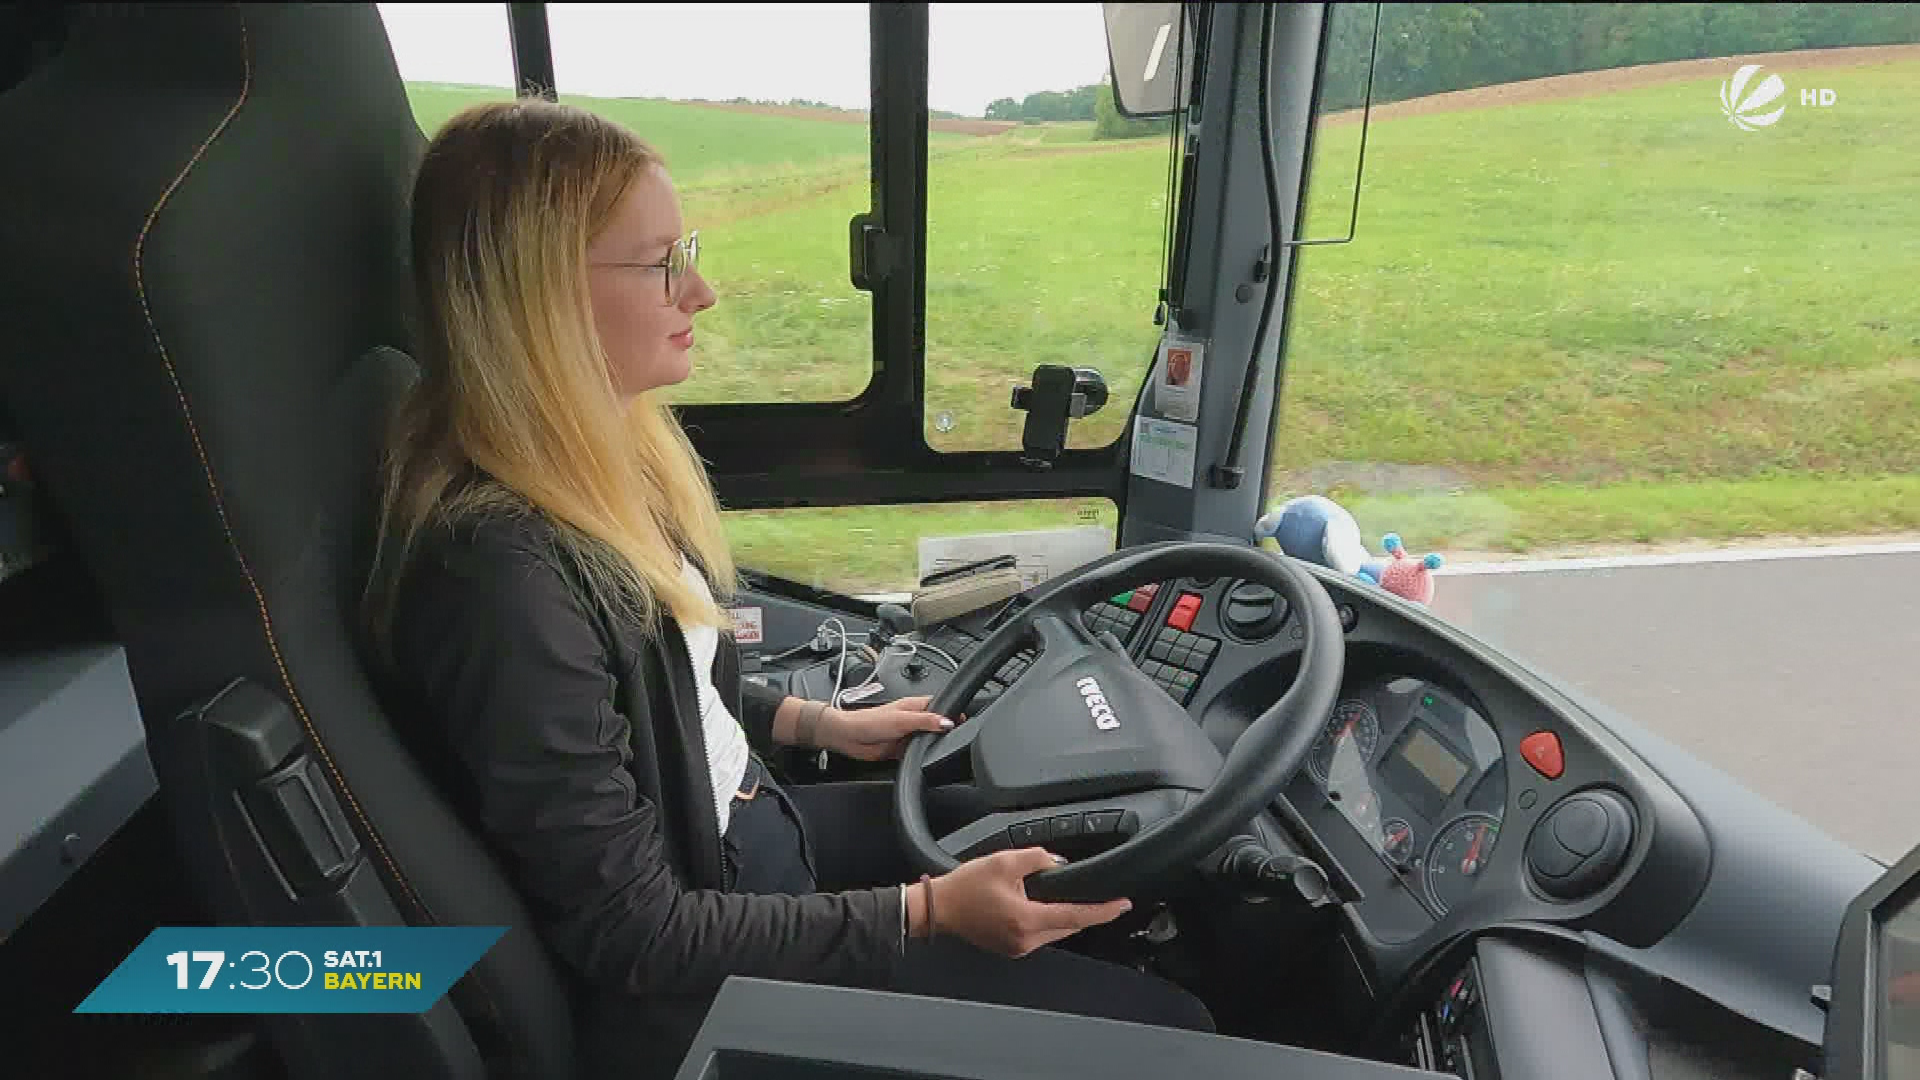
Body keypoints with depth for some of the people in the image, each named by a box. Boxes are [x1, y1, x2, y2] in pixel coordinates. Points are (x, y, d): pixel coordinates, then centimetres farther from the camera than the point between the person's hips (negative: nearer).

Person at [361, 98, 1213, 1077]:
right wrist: (928, 912, -24)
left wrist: (817, 724, 9)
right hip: (697, 985, -8)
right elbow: (636, 934, -25)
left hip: (746, 831, 8)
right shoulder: (502, 573, -32)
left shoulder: (594, 454, -3)